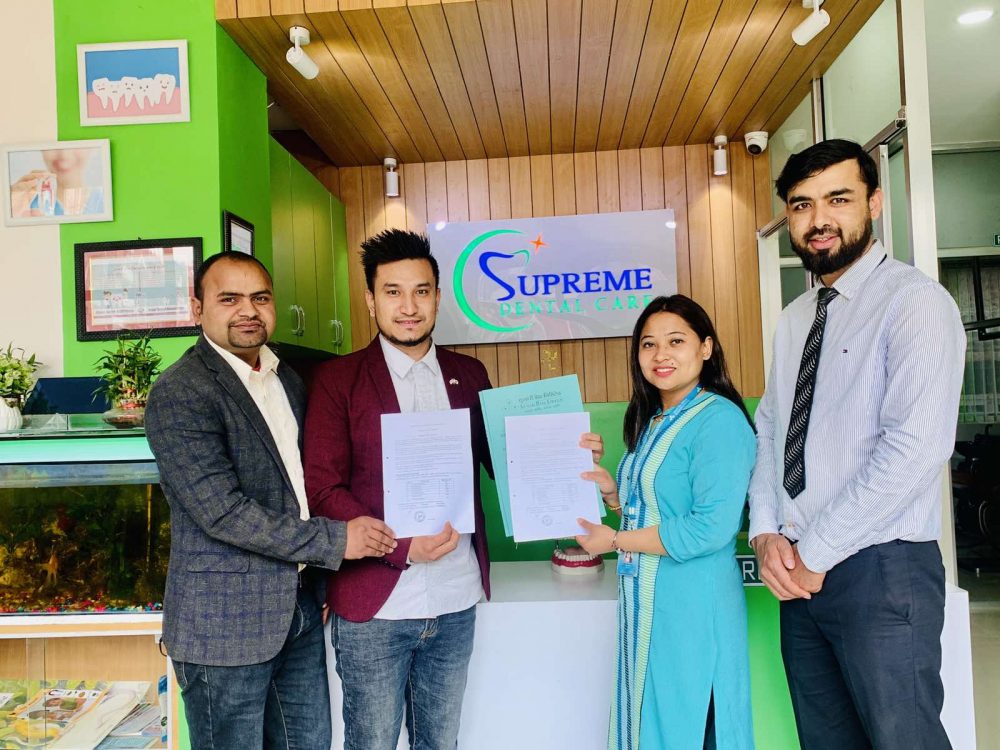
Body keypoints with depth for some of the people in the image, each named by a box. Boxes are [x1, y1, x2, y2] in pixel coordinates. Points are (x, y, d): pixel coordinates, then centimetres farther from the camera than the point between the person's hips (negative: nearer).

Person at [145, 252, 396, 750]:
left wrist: (322, 580, 11)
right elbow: (223, 512, -22)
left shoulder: (288, 379, 9)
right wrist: (335, 541, -18)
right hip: (226, 622, -7)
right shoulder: (179, 394, -15)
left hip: (300, 611, 7)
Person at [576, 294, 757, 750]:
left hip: (693, 606, -8)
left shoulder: (718, 420, -16)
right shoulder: (652, 421, 10)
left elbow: (711, 528, -23)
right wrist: (612, 492, -1)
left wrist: (614, 541, -15)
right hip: (646, 603, 8)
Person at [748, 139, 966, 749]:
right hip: (802, 571, 7)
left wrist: (815, 552, -16)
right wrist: (768, 533, -3)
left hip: (881, 571, -6)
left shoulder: (916, 302, -11)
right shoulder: (796, 317, 12)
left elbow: (914, 447, -21)